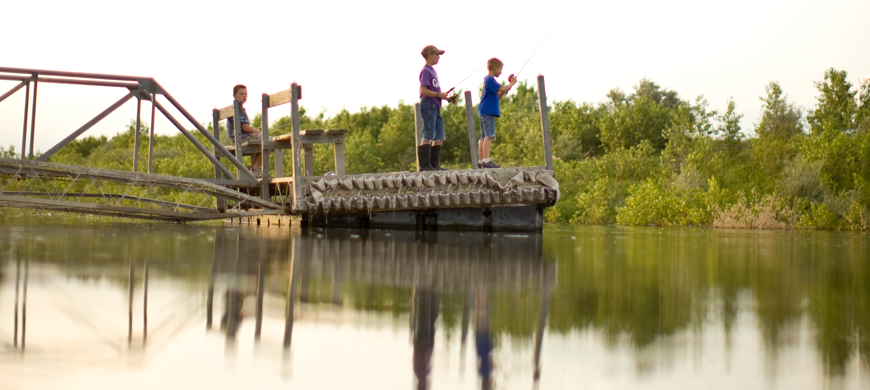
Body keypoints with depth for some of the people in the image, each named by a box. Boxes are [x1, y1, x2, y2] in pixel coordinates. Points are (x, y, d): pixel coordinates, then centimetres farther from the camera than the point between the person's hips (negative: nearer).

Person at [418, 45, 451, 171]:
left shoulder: (433, 71, 19)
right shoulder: (425, 71, -9)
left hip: (435, 106, 10)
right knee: (429, 135, -12)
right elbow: (424, 91, -17)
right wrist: (439, 94, -16)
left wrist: (445, 96, 10)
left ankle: (434, 164, 11)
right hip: (428, 104, -10)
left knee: (439, 136, 9)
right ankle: (424, 164, -14)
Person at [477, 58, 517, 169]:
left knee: (483, 137, 11)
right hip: (488, 111, -11)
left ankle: (482, 161, 13)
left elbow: (497, 96, 25)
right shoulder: (490, 79, -11)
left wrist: (504, 91, 9)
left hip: (484, 112, 11)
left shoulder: (487, 79, 20)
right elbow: (501, 89, -22)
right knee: (489, 136, -16)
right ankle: (486, 160, -24)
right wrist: (512, 83, -7)